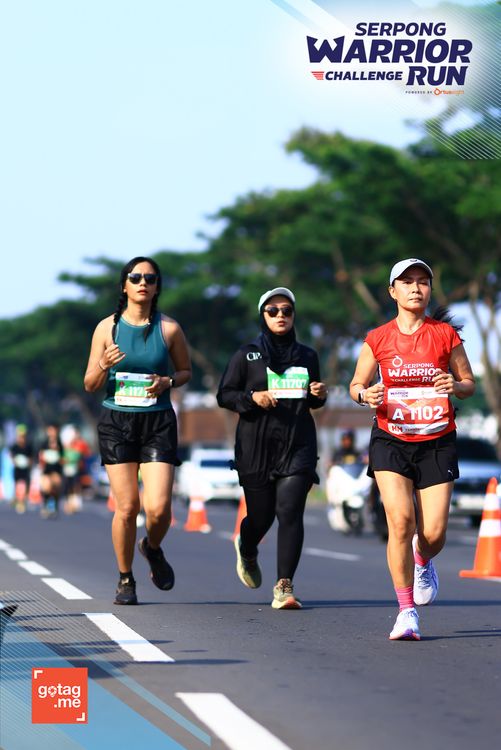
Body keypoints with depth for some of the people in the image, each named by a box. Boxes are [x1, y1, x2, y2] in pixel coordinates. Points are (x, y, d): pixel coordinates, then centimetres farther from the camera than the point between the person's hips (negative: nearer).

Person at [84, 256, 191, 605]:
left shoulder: (169, 328, 1)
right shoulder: (108, 327, 1)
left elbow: (186, 371, 15)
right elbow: (90, 384, 4)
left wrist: (167, 382, -6)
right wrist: (104, 366, -17)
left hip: (158, 422, 0)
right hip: (116, 421, 0)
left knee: (159, 508, -11)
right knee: (126, 507, -5)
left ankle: (153, 548, 25)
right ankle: (125, 579, 15)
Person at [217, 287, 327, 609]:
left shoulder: (307, 356, 12)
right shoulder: (247, 355, 4)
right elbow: (224, 395, 3)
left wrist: (320, 395, 0)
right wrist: (252, 397, -14)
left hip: (298, 444, 1)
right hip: (256, 446, -1)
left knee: (290, 511, -14)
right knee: (261, 515, 7)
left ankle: (284, 587, -16)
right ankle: (247, 550, 44)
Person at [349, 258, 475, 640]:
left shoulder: (446, 335, 1)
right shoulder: (377, 339, 2)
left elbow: (470, 383, 8)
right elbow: (356, 385, 12)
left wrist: (455, 386, -14)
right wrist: (366, 394, -11)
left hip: (437, 442, 0)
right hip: (391, 441, 0)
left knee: (433, 533, -6)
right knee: (400, 520, -17)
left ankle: (422, 561, 35)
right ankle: (406, 611, -5)